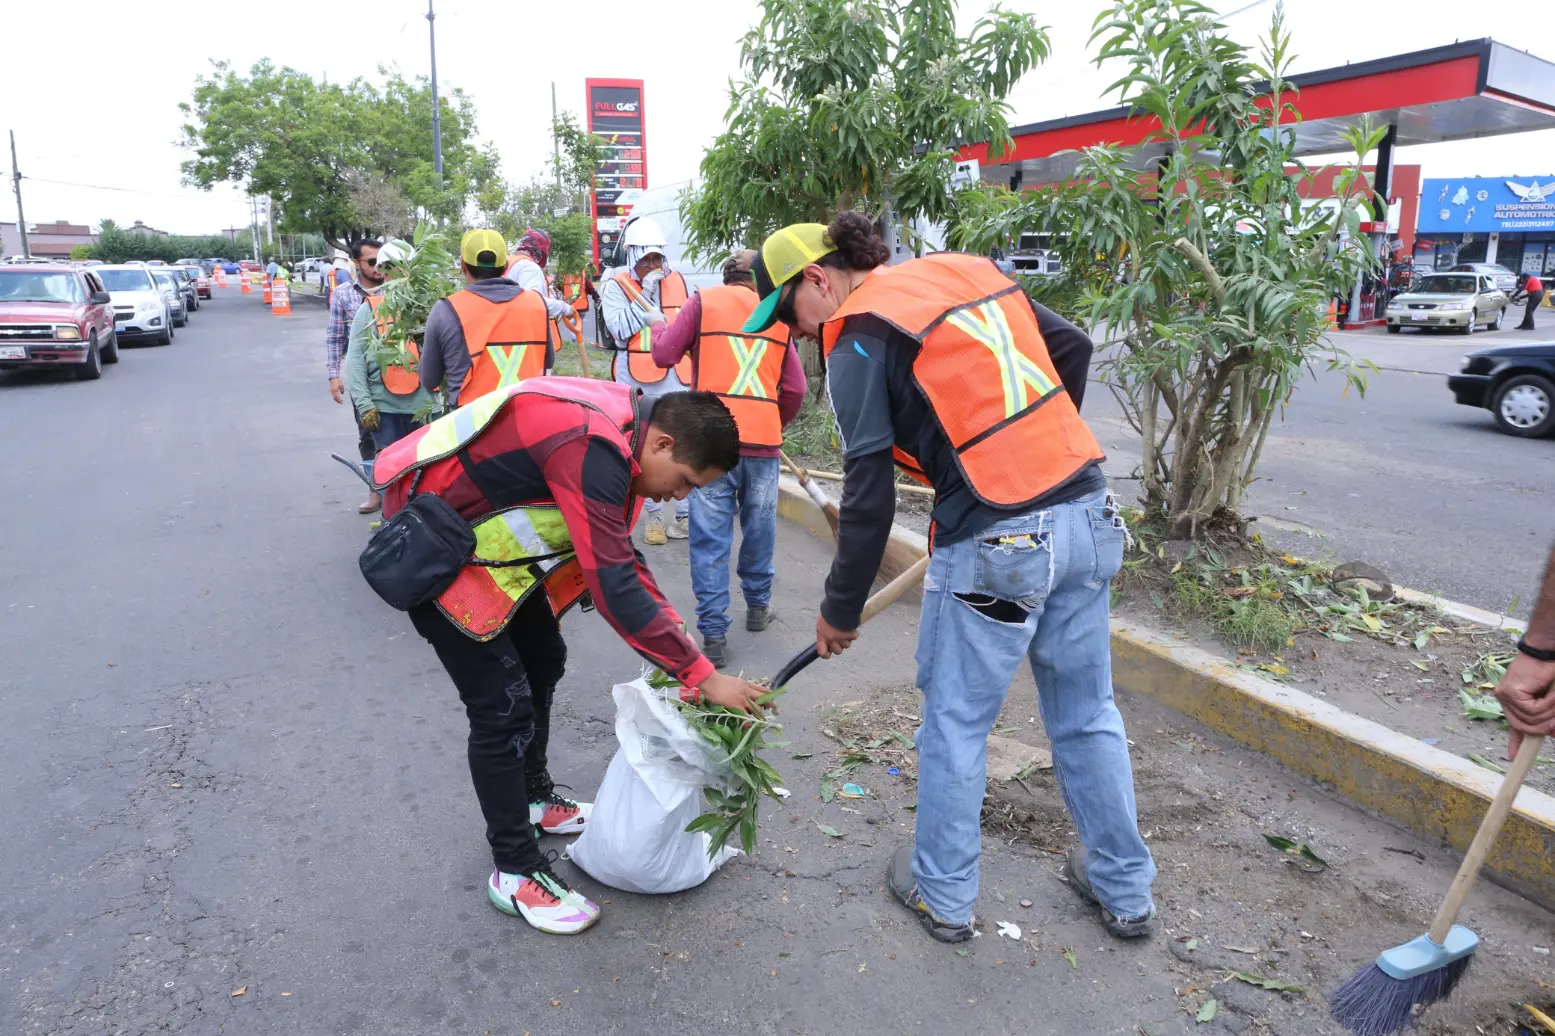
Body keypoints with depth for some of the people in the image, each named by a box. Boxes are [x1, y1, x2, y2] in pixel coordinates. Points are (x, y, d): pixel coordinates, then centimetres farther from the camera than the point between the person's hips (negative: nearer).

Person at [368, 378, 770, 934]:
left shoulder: (622, 430, -2)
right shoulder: (591, 448, -32)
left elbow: (621, 557, 6)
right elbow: (614, 587, -34)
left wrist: (679, 648, 1)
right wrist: (702, 675, -26)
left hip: (479, 527, 10)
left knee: (543, 660, 18)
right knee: (503, 704, -9)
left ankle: (533, 798, 38)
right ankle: (515, 872, 8)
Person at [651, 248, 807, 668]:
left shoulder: (704, 301, 6)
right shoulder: (778, 314, 13)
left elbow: (664, 355, 3)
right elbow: (795, 388, 10)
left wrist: (659, 331, 24)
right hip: (764, 441, 3)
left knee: (711, 538, 0)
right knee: (759, 529, 19)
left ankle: (714, 634, 0)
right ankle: (758, 606, 34)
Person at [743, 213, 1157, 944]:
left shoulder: (862, 336, -7)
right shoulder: (969, 272, 13)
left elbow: (869, 496, -10)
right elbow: (1073, 348, 16)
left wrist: (841, 611, 0)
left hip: (996, 543, -7)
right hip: (1088, 515, 7)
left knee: (955, 724, 11)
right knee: (1087, 715, 19)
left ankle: (943, 894, 29)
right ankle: (1125, 890, 34)